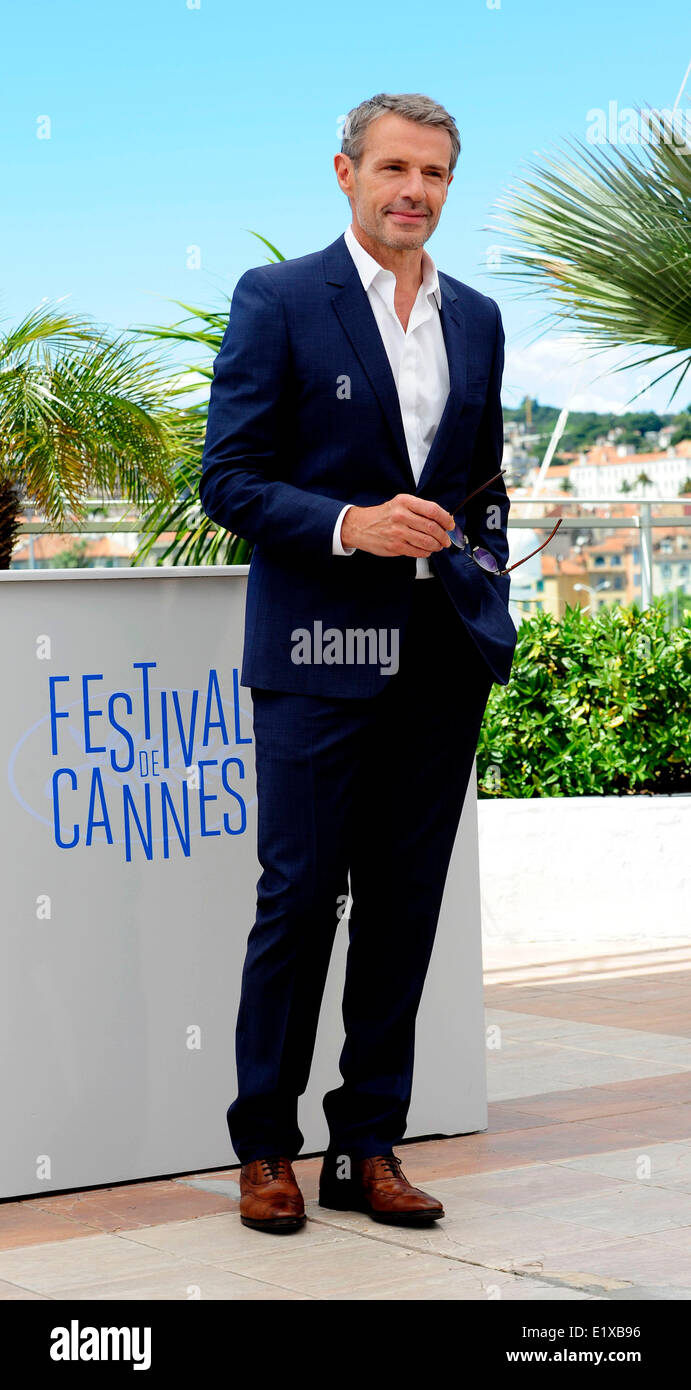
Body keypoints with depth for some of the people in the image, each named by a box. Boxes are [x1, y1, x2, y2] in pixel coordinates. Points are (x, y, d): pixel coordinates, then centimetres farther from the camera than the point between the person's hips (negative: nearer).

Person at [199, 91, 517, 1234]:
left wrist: (488, 603, 9)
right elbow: (228, 481, -7)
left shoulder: (477, 318, 14)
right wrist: (349, 525, -20)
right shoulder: (277, 301, -3)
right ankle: (265, 1149, 11)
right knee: (300, 895, -2)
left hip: (444, 657, 5)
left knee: (406, 906, 7)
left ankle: (368, 1148, 16)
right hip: (323, 653, -5)